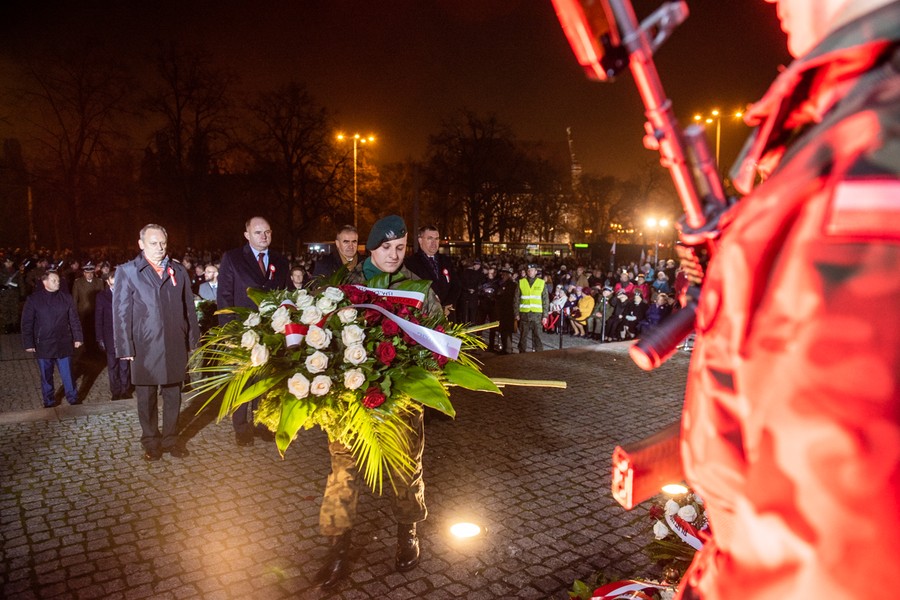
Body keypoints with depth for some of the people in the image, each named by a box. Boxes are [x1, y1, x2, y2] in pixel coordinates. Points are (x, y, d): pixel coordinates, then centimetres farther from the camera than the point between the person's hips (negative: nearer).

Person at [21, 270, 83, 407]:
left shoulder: (66, 297, 1)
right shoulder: (33, 299, -3)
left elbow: (74, 319, 4)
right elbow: (27, 323, -2)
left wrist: (77, 338, 0)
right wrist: (29, 343, -6)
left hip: (63, 344, 0)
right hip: (43, 345, 0)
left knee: (67, 374, 6)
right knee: (46, 376, 12)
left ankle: (73, 399, 17)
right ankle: (49, 402, 25)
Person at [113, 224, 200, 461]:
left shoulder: (178, 271, 8)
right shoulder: (127, 271, 0)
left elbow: (189, 308, 9)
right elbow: (121, 312, -3)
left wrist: (193, 339, 5)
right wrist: (125, 347, -7)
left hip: (175, 346, 2)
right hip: (144, 347, -2)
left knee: (173, 396, 11)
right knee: (146, 398, 10)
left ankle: (171, 438, 26)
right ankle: (151, 441, 26)